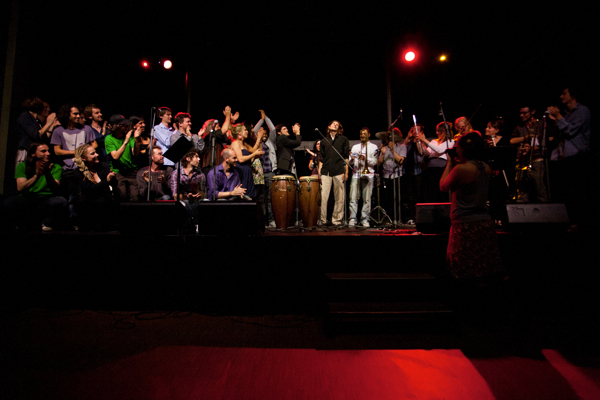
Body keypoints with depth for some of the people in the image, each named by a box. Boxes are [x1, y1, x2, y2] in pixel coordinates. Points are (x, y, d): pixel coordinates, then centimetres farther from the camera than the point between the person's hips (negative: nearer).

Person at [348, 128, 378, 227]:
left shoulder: (373, 147, 13)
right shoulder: (355, 147, 22)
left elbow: (374, 162, 3)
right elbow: (351, 163, 17)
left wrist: (365, 158, -14)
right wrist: (352, 159, -5)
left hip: (367, 175, -2)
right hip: (356, 174, 2)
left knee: (366, 199, -5)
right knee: (353, 198, -6)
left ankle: (365, 219, 1)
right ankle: (352, 219, -2)